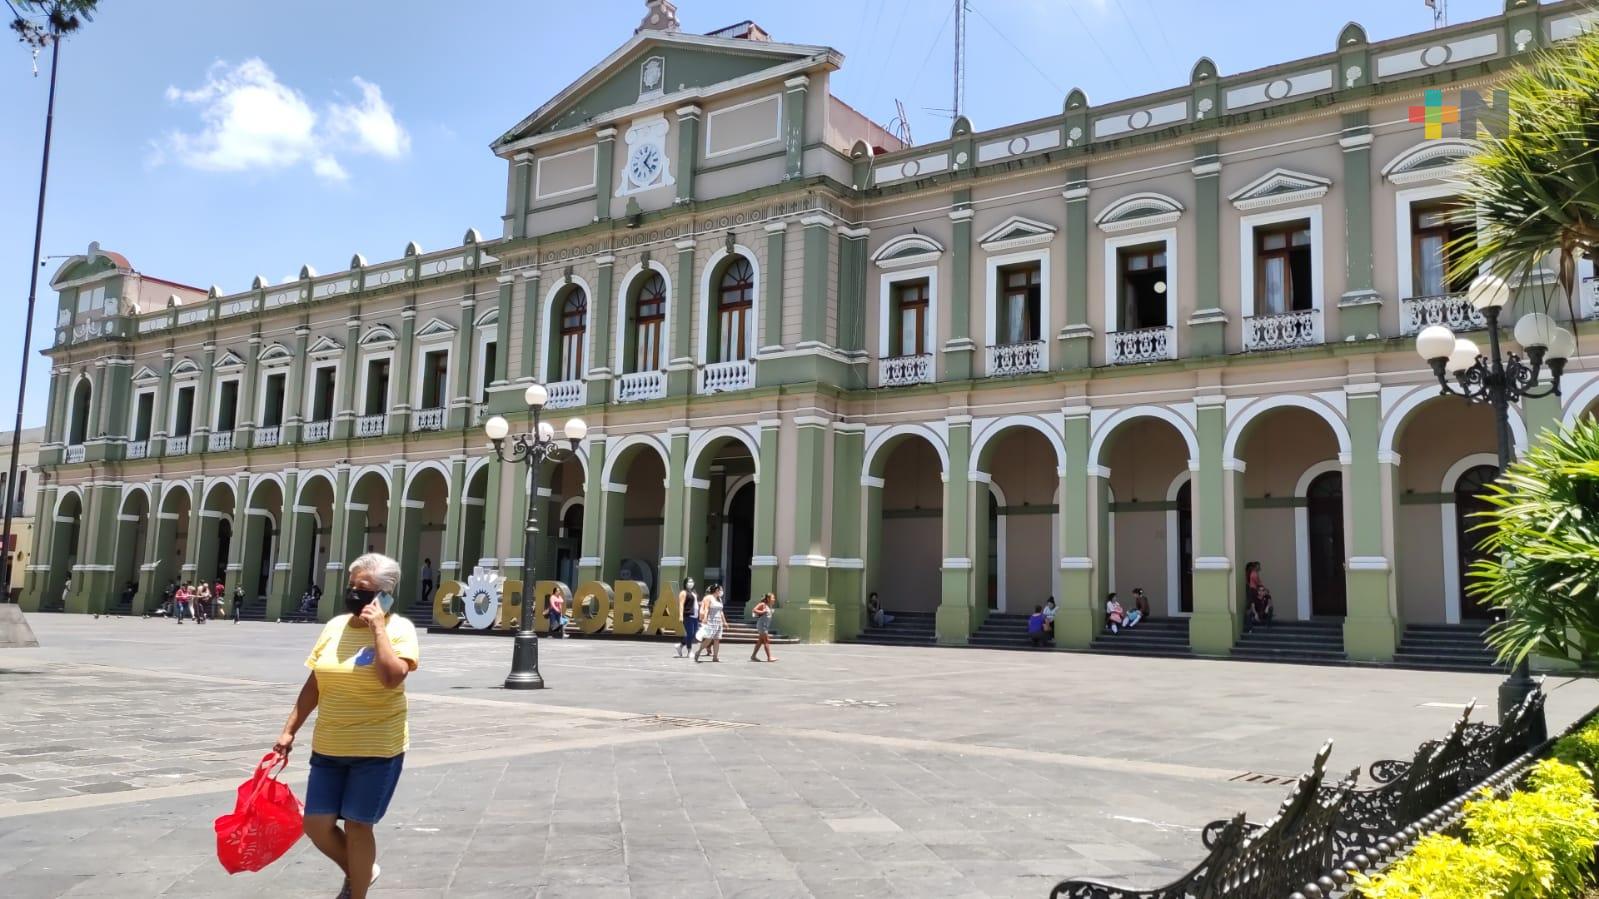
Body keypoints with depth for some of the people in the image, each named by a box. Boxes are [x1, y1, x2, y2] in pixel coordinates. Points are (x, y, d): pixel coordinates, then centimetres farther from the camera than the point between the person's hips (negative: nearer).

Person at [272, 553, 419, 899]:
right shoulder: (335, 626, 5)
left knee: (357, 825, 3)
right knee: (316, 823, 8)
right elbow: (314, 684, 11)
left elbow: (392, 677, -28)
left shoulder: (399, 628, -11)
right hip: (329, 746, 6)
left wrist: (377, 626, -24)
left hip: (377, 748, -5)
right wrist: (289, 730, 10)